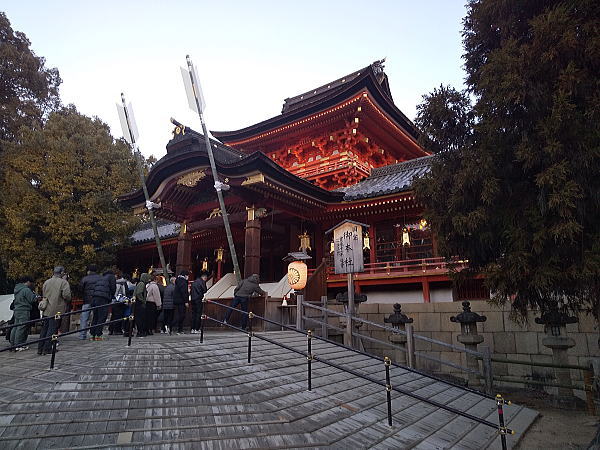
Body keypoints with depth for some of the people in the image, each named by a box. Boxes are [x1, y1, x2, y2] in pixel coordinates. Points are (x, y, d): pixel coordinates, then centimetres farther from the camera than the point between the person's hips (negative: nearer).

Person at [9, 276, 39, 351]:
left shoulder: (17, 289, 15)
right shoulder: (26, 290, -14)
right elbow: (33, 299, -14)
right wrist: (37, 297, 6)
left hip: (17, 310, 9)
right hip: (24, 311, -9)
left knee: (15, 327, 13)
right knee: (21, 328, -7)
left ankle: (12, 344, 18)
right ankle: (18, 346, -6)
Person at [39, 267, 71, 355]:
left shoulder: (46, 282, 11)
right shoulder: (63, 282, -9)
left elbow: (43, 295, 18)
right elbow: (66, 295, -18)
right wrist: (68, 301, 1)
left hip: (46, 310, 6)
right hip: (57, 310, -6)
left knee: (44, 329, 15)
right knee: (52, 330, 0)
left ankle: (40, 349, 19)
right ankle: (47, 349, 3)